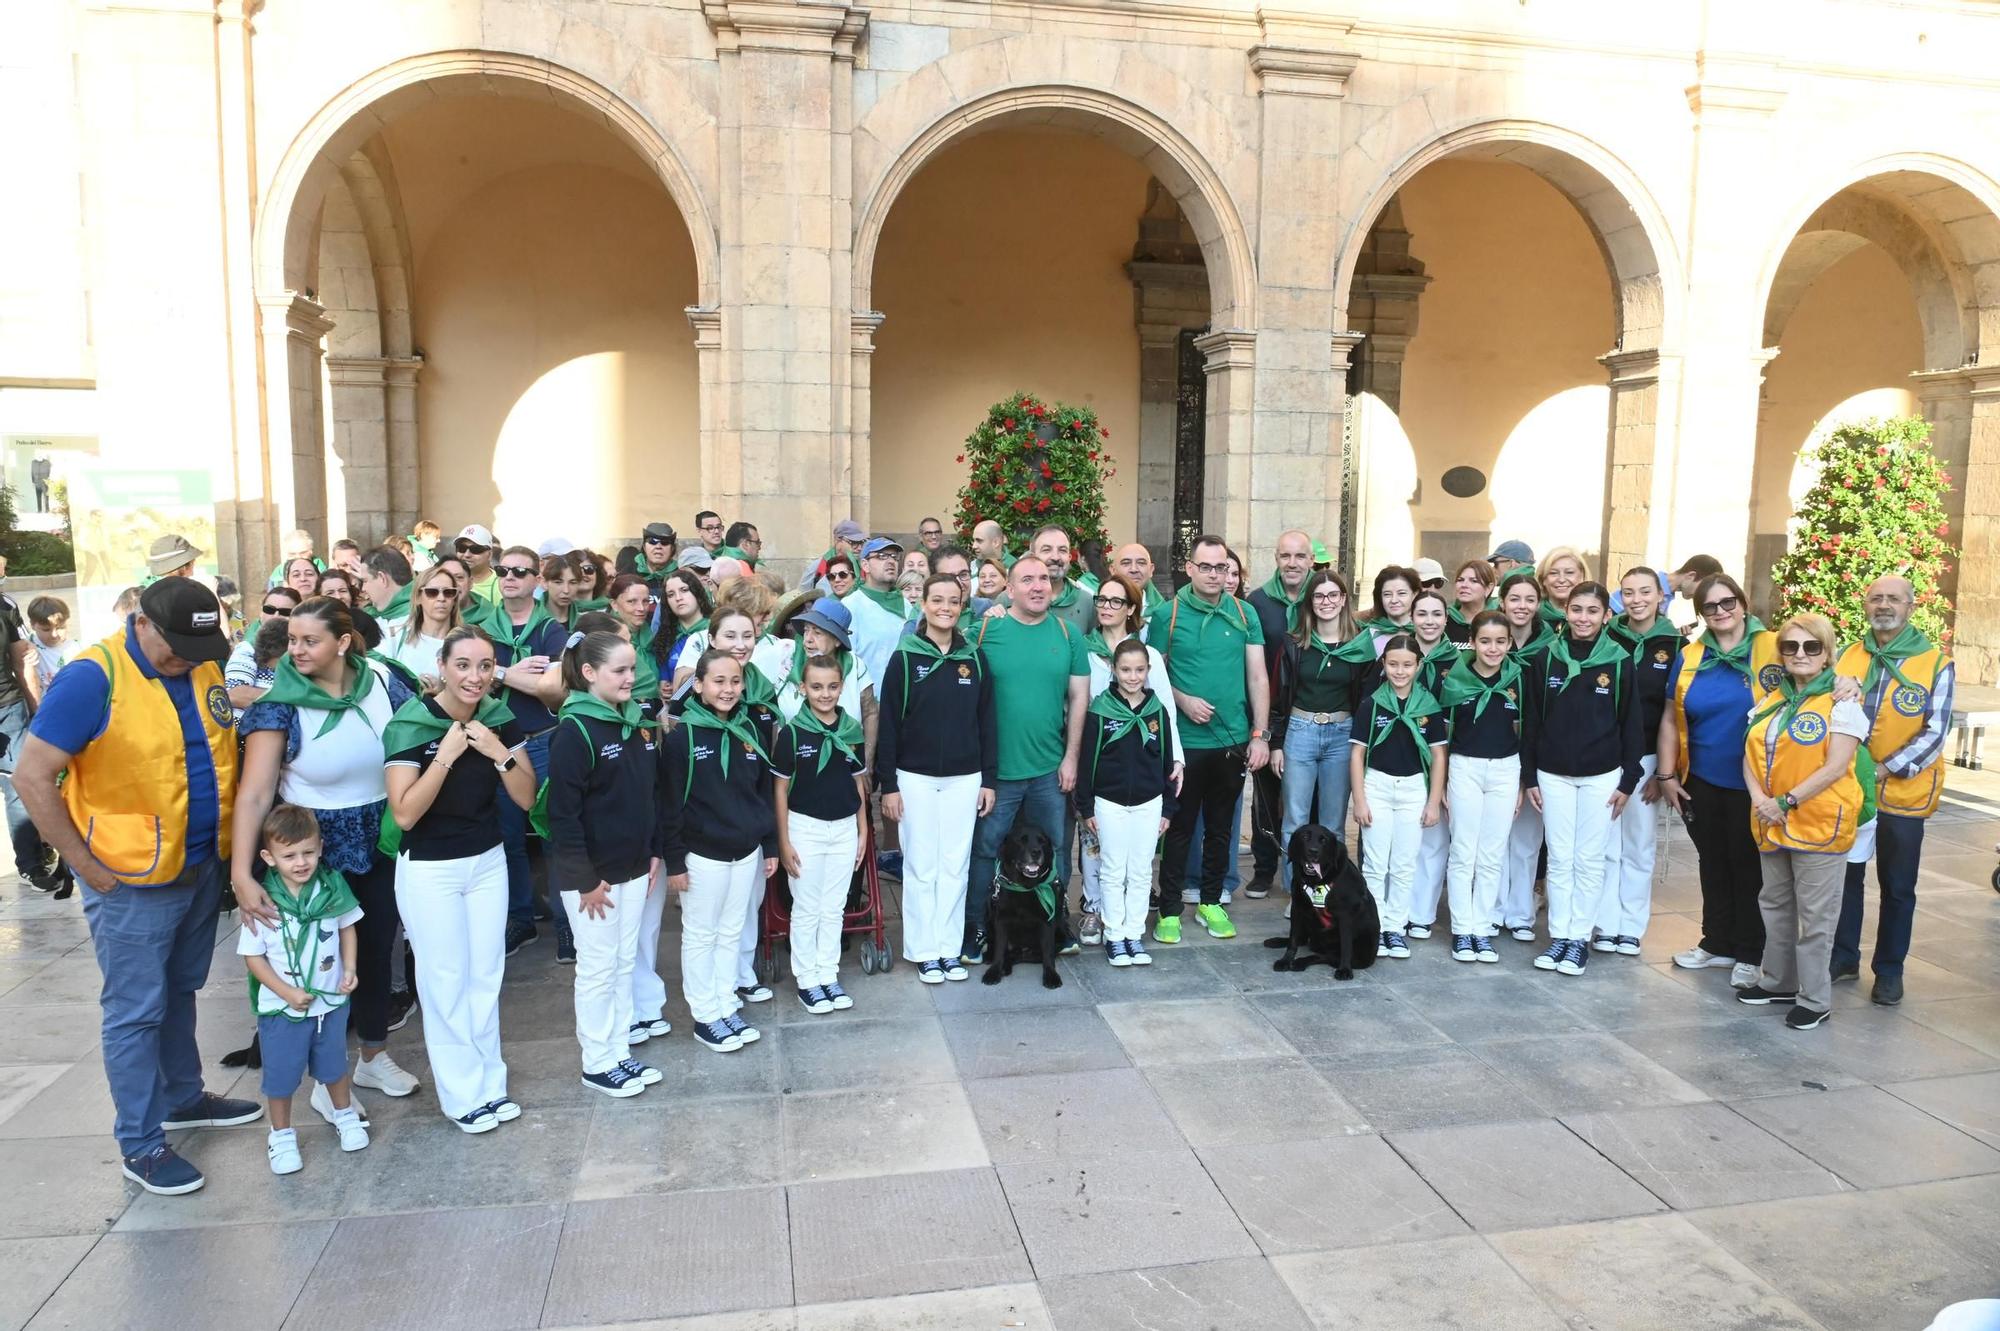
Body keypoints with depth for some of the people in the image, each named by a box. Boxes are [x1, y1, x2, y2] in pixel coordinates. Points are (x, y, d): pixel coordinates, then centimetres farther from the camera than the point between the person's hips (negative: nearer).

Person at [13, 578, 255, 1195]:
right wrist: (88, 867, -15)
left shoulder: (204, 669, 1)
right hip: (132, 882, -6)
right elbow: (32, 776, -17)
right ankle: (140, 1144, 18)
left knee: (179, 994, 22)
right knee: (135, 1013, 5)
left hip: (203, 867, 6)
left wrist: (231, 846, 8)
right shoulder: (93, 678, -18)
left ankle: (184, 1098, 38)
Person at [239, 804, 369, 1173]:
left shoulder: (332, 887, -11)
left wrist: (349, 969, -8)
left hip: (331, 1000, 2)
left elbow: (347, 928, 3)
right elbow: (252, 955, -12)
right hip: (281, 1007, -2)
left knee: (333, 1065, 21)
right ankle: (281, 1135, 33)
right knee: (281, 1074, 12)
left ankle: (345, 1116, 43)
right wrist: (288, 992, -18)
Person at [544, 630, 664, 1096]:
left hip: (633, 867, 7)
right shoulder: (574, 731, -17)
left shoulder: (637, 723, 6)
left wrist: (654, 852, 10)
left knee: (626, 962, 14)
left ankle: (620, 1052, 27)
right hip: (589, 874, -7)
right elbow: (563, 812, -19)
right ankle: (598, 1064, 18)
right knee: (598, 968, 4)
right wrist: (585, 879, -18)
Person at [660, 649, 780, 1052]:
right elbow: (670, 803, -11)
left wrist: (771, 846, 12)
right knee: (701, 936, 7)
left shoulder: (750, 730, 4)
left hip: (746, 851, 5)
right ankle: (705, 1016, 17)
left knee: (732, 932, 14)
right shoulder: (682, 735, -12)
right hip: (702, 854, -5)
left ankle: (727, 1007, 25)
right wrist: (674, 860, -11)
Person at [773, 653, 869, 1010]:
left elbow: (858, 783, 9)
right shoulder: (793, 731, -10)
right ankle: (806, 980, 18)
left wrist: (863, 830, 9)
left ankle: (829, 974, 24)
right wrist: (783, 840, -8)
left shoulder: (851, 729, 1)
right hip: (806, 827, -3)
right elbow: (780, 789, -6)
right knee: (806, 909, 7)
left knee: (834, 908, 12)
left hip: (845, 827, 3)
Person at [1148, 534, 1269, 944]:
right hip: (1185, 741, -3)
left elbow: (1258, 677, 4)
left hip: (1233, 741, 3)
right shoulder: (1168, 614, -3)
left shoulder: (1244, 614, 3)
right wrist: (1182, 700, -16)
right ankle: (1169, 909, 15)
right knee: (1179, 828, 5)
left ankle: (1211, 902, 28)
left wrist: (1260, 734, -1)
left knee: (1221, 827, 14)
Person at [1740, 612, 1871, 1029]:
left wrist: (1787, 801, -17)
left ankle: (1815, 999, 11)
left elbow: (1836, 767, -16)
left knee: (1814, 914, 0)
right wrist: (1758, 797, -9)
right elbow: (1752, 754, 8)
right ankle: (1777, 982, 31)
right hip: (1772, 824, 7)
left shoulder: (1841, 703, -8)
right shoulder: (1772, 701, 11)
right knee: (1775, 905, 17)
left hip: (1820, 824, -7)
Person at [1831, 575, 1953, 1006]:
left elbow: (1935, 732, -10)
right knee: (1845, 875, 12)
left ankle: (1889, 969, 21)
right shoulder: (1849, 657, 3)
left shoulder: (1936, 663, -6)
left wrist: (1884, 769, -17)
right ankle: (1843, 956, 25)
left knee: (1897, 887, 8)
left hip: (1902, 795, -3)